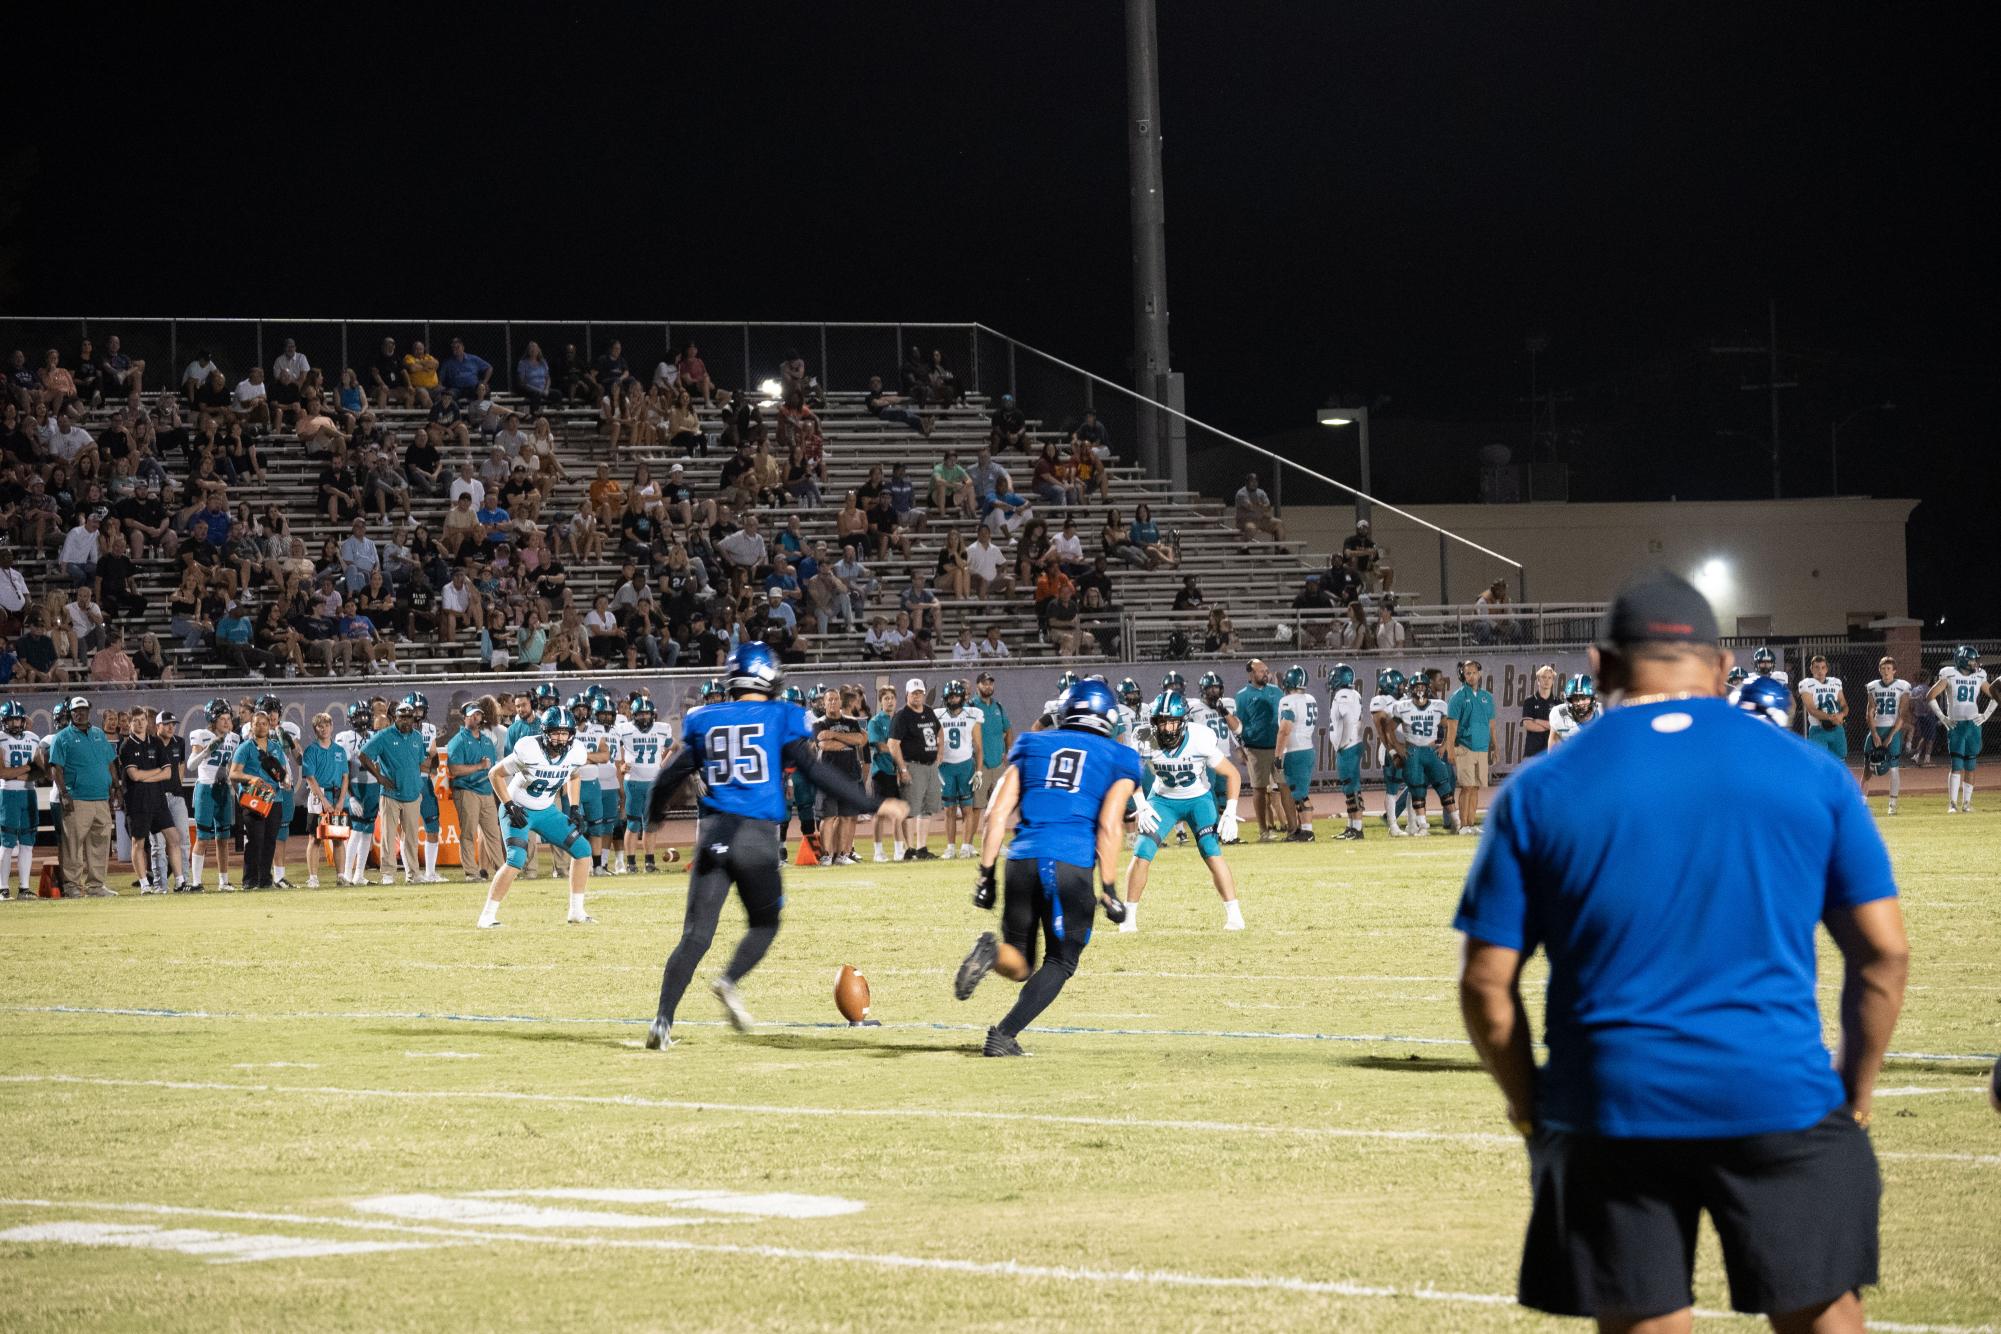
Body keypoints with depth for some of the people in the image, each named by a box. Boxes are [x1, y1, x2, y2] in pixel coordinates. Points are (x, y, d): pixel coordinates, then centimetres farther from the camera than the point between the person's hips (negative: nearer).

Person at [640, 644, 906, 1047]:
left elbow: (672, 775, 18)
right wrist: (873, 805, -1)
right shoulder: (781, 718, 1)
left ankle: (663, 1021, -11)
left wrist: (653, 815, 38)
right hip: (757, 835, -2)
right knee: (764, 923, 18)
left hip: (713, 832, 2)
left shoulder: (704, 720, 11)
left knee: (696, 934, 2)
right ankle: (730, 981, -8)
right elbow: (814, 771, -6)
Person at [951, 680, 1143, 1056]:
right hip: (1073, 864, -3)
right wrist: (1109, 890, 0)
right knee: (1060, 962, 11)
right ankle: (1003, 1036, -5)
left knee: (1019, 965, 15)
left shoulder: (1030, 746, 19)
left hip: (1022, 860, 3)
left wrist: (987, 873, 11)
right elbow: (1108, 825, -1)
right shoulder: (1118, 760, 11)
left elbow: (997, 813, 10)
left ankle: (992, 950, -20)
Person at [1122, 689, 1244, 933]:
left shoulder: (1199, 741, -30)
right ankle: (1129, 917, 4)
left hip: (1199, 798, -2)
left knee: (1212, 854, -18)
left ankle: (1234, 915, -7)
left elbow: (1232, 775, -18)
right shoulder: (1146, 743, -23)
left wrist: (1229, 814, -23)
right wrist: (1142, 807, -13)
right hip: (1164, 799, 2)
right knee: (1141, 854, -9)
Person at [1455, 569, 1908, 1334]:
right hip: (1783, 1101, 0)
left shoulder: (1539, 793, 1)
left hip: (1612, 1116, 0)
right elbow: (1884, 952, 3)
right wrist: (1855, 1092, 14)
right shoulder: (1810, 774, 4)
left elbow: (1487, 982, 0)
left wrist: (1527, 1102, 13)